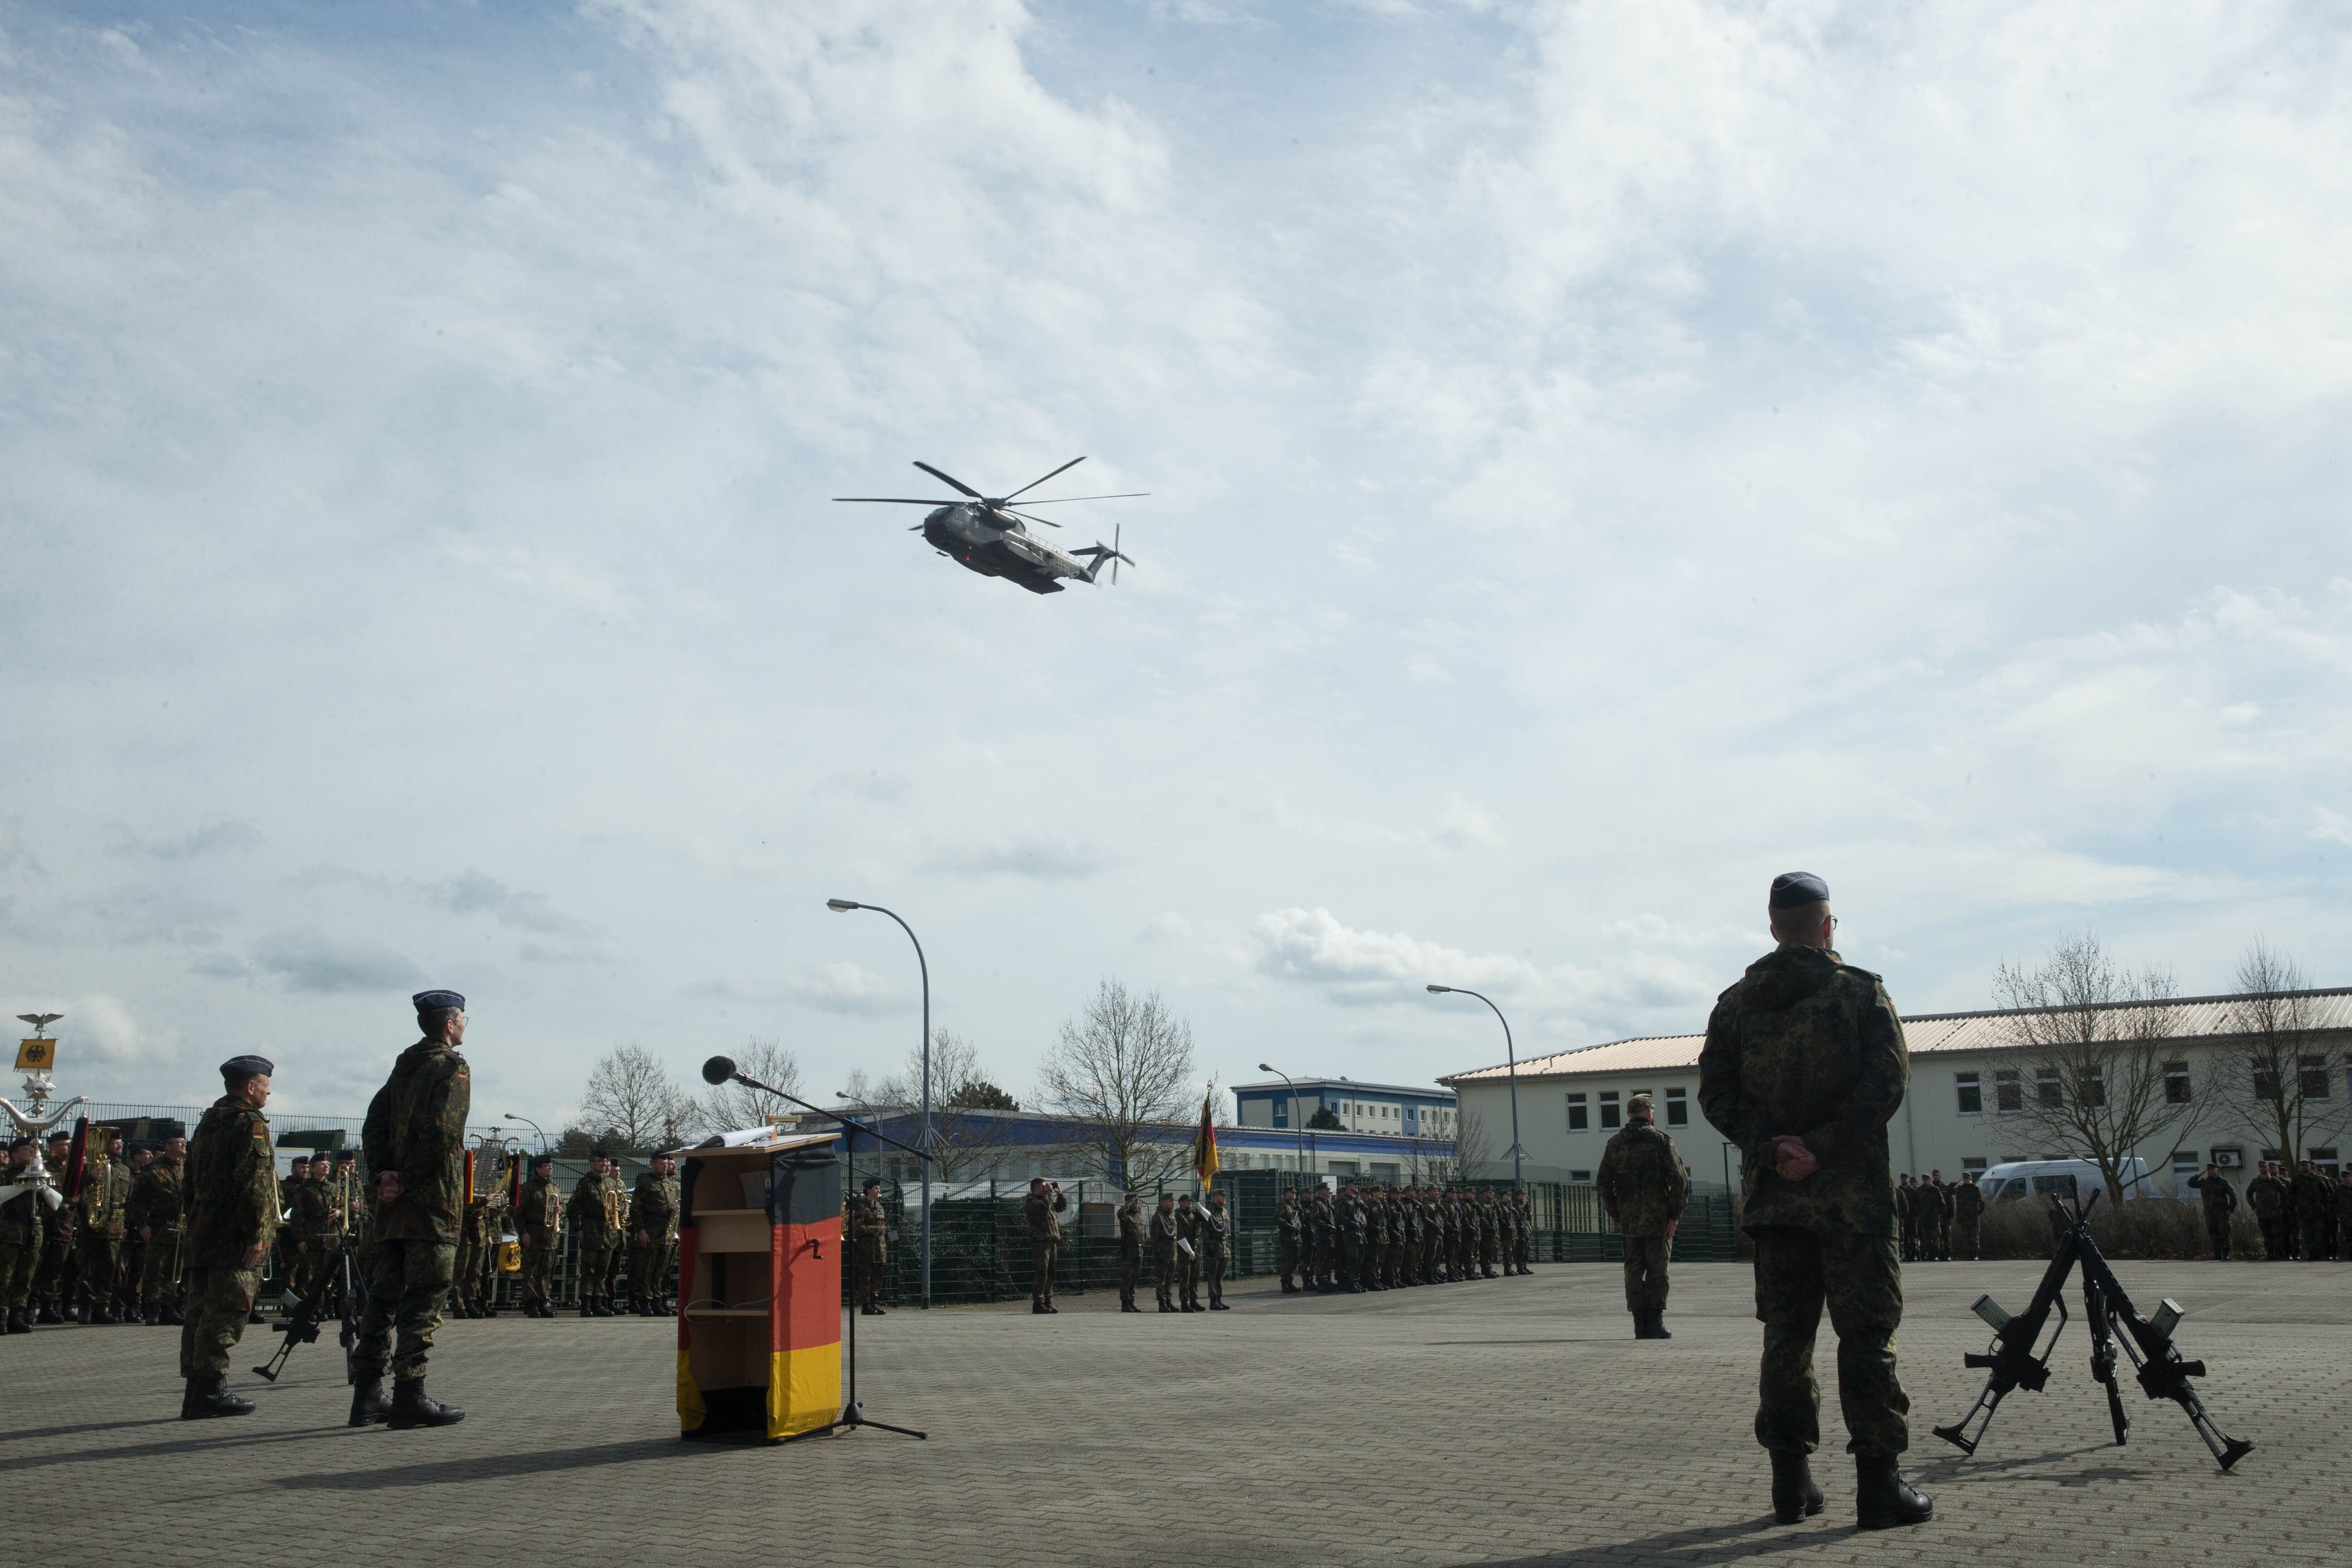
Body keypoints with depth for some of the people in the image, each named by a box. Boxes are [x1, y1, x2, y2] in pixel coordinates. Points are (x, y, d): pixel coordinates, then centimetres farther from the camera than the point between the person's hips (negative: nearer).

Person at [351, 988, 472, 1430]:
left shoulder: (403, 1066, 17)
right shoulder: (452, 1068, -8)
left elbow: (374, 1123, 10)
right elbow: (442, 1132, -20)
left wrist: (382, 1174, 0)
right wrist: (405, 1180, -11)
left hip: (393, 1201, 8)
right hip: (434, 1200, -8)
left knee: (384, 1294, 10)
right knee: (426, 1295, -5)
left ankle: (368, 1393, 12)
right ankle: (410, 1395, -6)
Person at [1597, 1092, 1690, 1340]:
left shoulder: (1615, 1144, 8)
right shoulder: (1661, 1141, -4)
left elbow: (1603, 1183, 9)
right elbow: (1679, 1180, -11)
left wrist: (1616, 1216, 13)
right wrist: (1675, 1215, -5)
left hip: (1629, 1217, 3)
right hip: (1658, 1217, -3)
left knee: (1633, 1268, 8)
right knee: (1657, 1268, 1)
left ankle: (1640, 1324, 7)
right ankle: (1655, 1323, -2)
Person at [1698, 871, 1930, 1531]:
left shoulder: (1734, 1004, 7)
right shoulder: (1861, 991, -3)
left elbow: (1715, 1093, 0)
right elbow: (1888, 1080, -14)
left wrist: (1769, 1148, -7)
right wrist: (1823, 1148, -15)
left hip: (1773, 1193, 3)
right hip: (1853, 1192, -3)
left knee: (1785, 1334, 10)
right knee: (1867, 1333, 2)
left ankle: (1791, 1480, 12)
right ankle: (1878, 1483, 1)